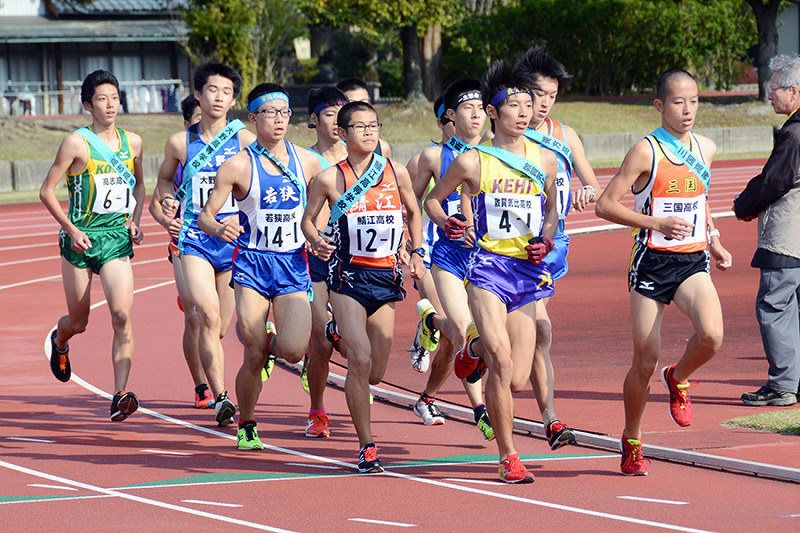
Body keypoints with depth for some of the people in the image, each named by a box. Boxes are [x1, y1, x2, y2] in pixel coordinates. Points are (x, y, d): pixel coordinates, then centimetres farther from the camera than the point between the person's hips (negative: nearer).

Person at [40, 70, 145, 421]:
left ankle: (120, 396, -18)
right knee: (79, 321, 11)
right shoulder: (77, 143, -7)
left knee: (122, 316, -17)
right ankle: (59, 341, 49)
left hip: (117, 239, 2)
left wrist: (135, 220, 9)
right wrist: (71, 229, -11)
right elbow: (47, 191, -3)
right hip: (81, 240, -2)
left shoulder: (132, 142, 6)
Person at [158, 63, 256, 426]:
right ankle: (219, 398, -19)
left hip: (235, 242, 1)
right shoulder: (181, 143, 5)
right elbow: (165, 177, 22)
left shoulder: (245, 140, 0)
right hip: (194, 238, -1)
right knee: (209, 317, -19)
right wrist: (168, 200, 1)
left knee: (220, 328, 6)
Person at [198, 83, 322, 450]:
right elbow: (204, 216, -4)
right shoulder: (239, 165, -6)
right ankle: (246, 427, 17)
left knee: (293, 350, -15)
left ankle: (271, 342, 22)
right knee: (254, 358, -6)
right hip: (252, 263, -2)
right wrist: (218, 228, -26)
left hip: (293, 265, 2)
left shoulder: (307, 162, 4)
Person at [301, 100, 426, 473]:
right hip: (348, 277, -3)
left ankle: (342, 339, 43)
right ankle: (366, 446, -7)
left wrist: (416, 253, 10)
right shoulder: (330, 179, -4)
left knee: (375, 374, 7)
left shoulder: (396, 173, 4)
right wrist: (317, 243, -13)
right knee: (361, 361, -17)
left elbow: (413, 212, 20)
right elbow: (308, 219, 7)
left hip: (386, 276, 4)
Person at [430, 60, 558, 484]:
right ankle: (508, 457, -5)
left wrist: (546, 241, 1)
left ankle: (477, 347, 38)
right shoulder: (472, 162, -2)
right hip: (488, 265, -4)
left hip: (528, 270, 4)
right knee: (502, 365, -19)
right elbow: (432, 199, 11)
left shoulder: (545, 160, 8)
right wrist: (445, 223, -10)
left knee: (517, 381, 2)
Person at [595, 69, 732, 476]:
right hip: (652, 262, -3)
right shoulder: (646, 151, -9)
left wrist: (713, 241, 14)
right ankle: (631, 443, 22)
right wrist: (657, 223, -18)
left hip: (693, 263, 4)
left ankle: (678, 379, 10)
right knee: (645, 362, 0)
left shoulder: (706, 149, 8)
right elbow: (605, 205, -10)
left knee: (711, 335, -24)